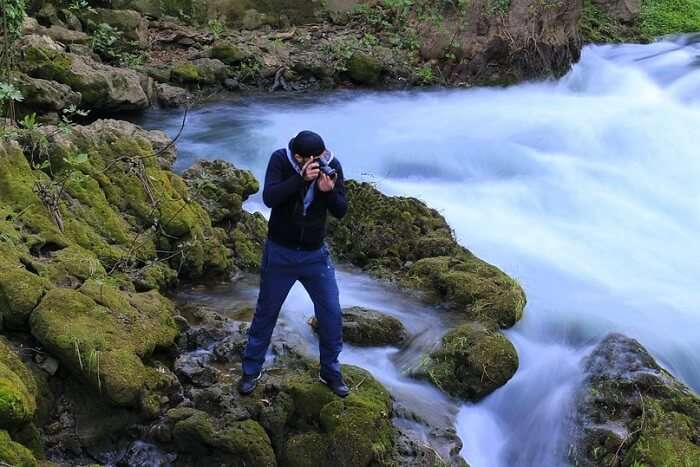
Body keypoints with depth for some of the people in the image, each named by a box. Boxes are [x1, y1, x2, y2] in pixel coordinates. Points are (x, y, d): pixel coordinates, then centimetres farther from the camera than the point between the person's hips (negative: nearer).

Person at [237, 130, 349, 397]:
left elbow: (341, 212, -10)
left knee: (332, 315, 5)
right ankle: (251, 371, 28)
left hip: (316, 255, 2)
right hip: (279, 253, -2)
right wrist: (301, 177, -40)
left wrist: (329, 192, -30)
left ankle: (330, 372, 25)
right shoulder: (280, 160, -17)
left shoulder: (332, 166, -11)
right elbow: (269, 198, -29)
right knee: (266, 313, 11)